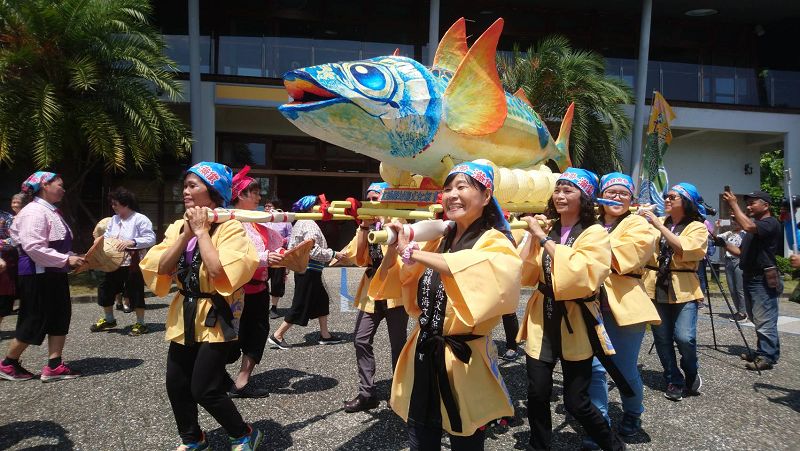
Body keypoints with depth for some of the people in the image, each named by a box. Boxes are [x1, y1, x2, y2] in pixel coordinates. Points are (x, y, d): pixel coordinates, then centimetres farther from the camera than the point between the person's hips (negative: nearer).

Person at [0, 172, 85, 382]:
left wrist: (74, 257, 6)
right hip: (37, 275, -10)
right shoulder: (34, 211, -17)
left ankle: (54, 366, 12)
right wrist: (66, 260, -24)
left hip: (54, 273, 10)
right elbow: (33, 247, -26)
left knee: (60, 318, 7)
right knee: (34, 322, 1)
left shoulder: (52, 211, 14)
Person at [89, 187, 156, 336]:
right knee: (105, 290, 15)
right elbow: (106, 235, 14)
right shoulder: (114, 219, 11)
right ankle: (109, 319, 35)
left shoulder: (140, 219, -11)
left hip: (133, 264, -7)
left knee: (136, 293, 0)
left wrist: (131, 242, -26)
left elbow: (151, 239, -17)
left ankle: (140, 323, 15)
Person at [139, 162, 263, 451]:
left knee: (204, 389, -6)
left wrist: (202, 230, -18)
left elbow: (218, 270, -27)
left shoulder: (230, 228, -14)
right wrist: (186, 233, -12)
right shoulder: (178, 227, 6)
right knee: (176, 384, 13)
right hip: (184, 316, 7)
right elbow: (162, 268, -4)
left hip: (215, 318, -7)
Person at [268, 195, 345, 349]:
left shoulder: (300, 223, 13)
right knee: (301, 305, -2)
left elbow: (292, 247, 14)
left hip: (304, 269, 10)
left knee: (322, 300, 15)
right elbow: (314, 250, -23)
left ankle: (325, 335, 22)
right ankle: (277, 336, 6)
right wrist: (334, 254, -15)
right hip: (309, 271, -10)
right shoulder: (309, 224, -16)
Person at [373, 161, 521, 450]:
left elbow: (494, 269, -37)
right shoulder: (439, 240, 7)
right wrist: (395, 246, -6)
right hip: (424, 356, 6)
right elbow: (395, 281, 14)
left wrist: (412, 252, -34)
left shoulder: (495, 243, -12)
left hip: (465, 361, -5)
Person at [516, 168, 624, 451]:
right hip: (542, 318, 4)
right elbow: (525, 275, 1)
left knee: (576, 401, 5)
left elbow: (580, 275, -25)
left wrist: (544, 238, -22)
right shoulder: (545, 229, 5)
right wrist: (532, 236, -9)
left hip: (576, 322, -4)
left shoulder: (595, 234, -8)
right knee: (537, 394, 5)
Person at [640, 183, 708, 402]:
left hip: (683, 290, -3)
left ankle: (692, 376, 16)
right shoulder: (657, 222, 13)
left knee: (684, 337, -12)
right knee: (662, 339, 5)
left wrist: (659, 226, -18)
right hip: (656, 289, 3)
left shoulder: (697, 227, 1)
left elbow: (684, 248, -18)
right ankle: (674, 382, 21)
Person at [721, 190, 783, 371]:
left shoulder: (771, 223, -9)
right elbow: (744, 252, 23)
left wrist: (734, 205, -23)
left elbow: (748, 226, -30)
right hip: (750, 278, 10)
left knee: (765, 321, -7)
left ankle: (767, 357, -2)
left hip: (764, 281, -10)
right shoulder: (755, 225, 20)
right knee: (757, 320, 14)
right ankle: (761, 352, 22)